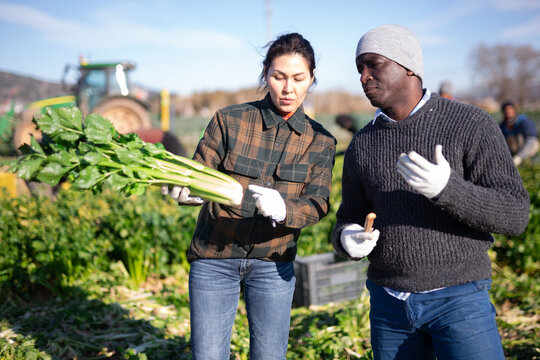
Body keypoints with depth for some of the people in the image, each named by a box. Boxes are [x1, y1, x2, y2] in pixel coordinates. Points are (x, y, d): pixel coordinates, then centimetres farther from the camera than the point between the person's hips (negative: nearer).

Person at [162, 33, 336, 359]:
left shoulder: (320, 141, 0)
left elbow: (318, 204, -11)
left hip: (273, 264, 2)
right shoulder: (229, 120, -6)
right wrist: (182, 189, -35)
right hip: (214, 258, -1)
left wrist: (282, 209, -34)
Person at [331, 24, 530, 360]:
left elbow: (515, 215, -14)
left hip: (458, 298, -4)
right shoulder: (362, 145, 4)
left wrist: (446, 188, -31)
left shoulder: (472, 125, -9)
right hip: (388, 302, 4)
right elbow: (349, 221, 12)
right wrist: (347, 240, -13)